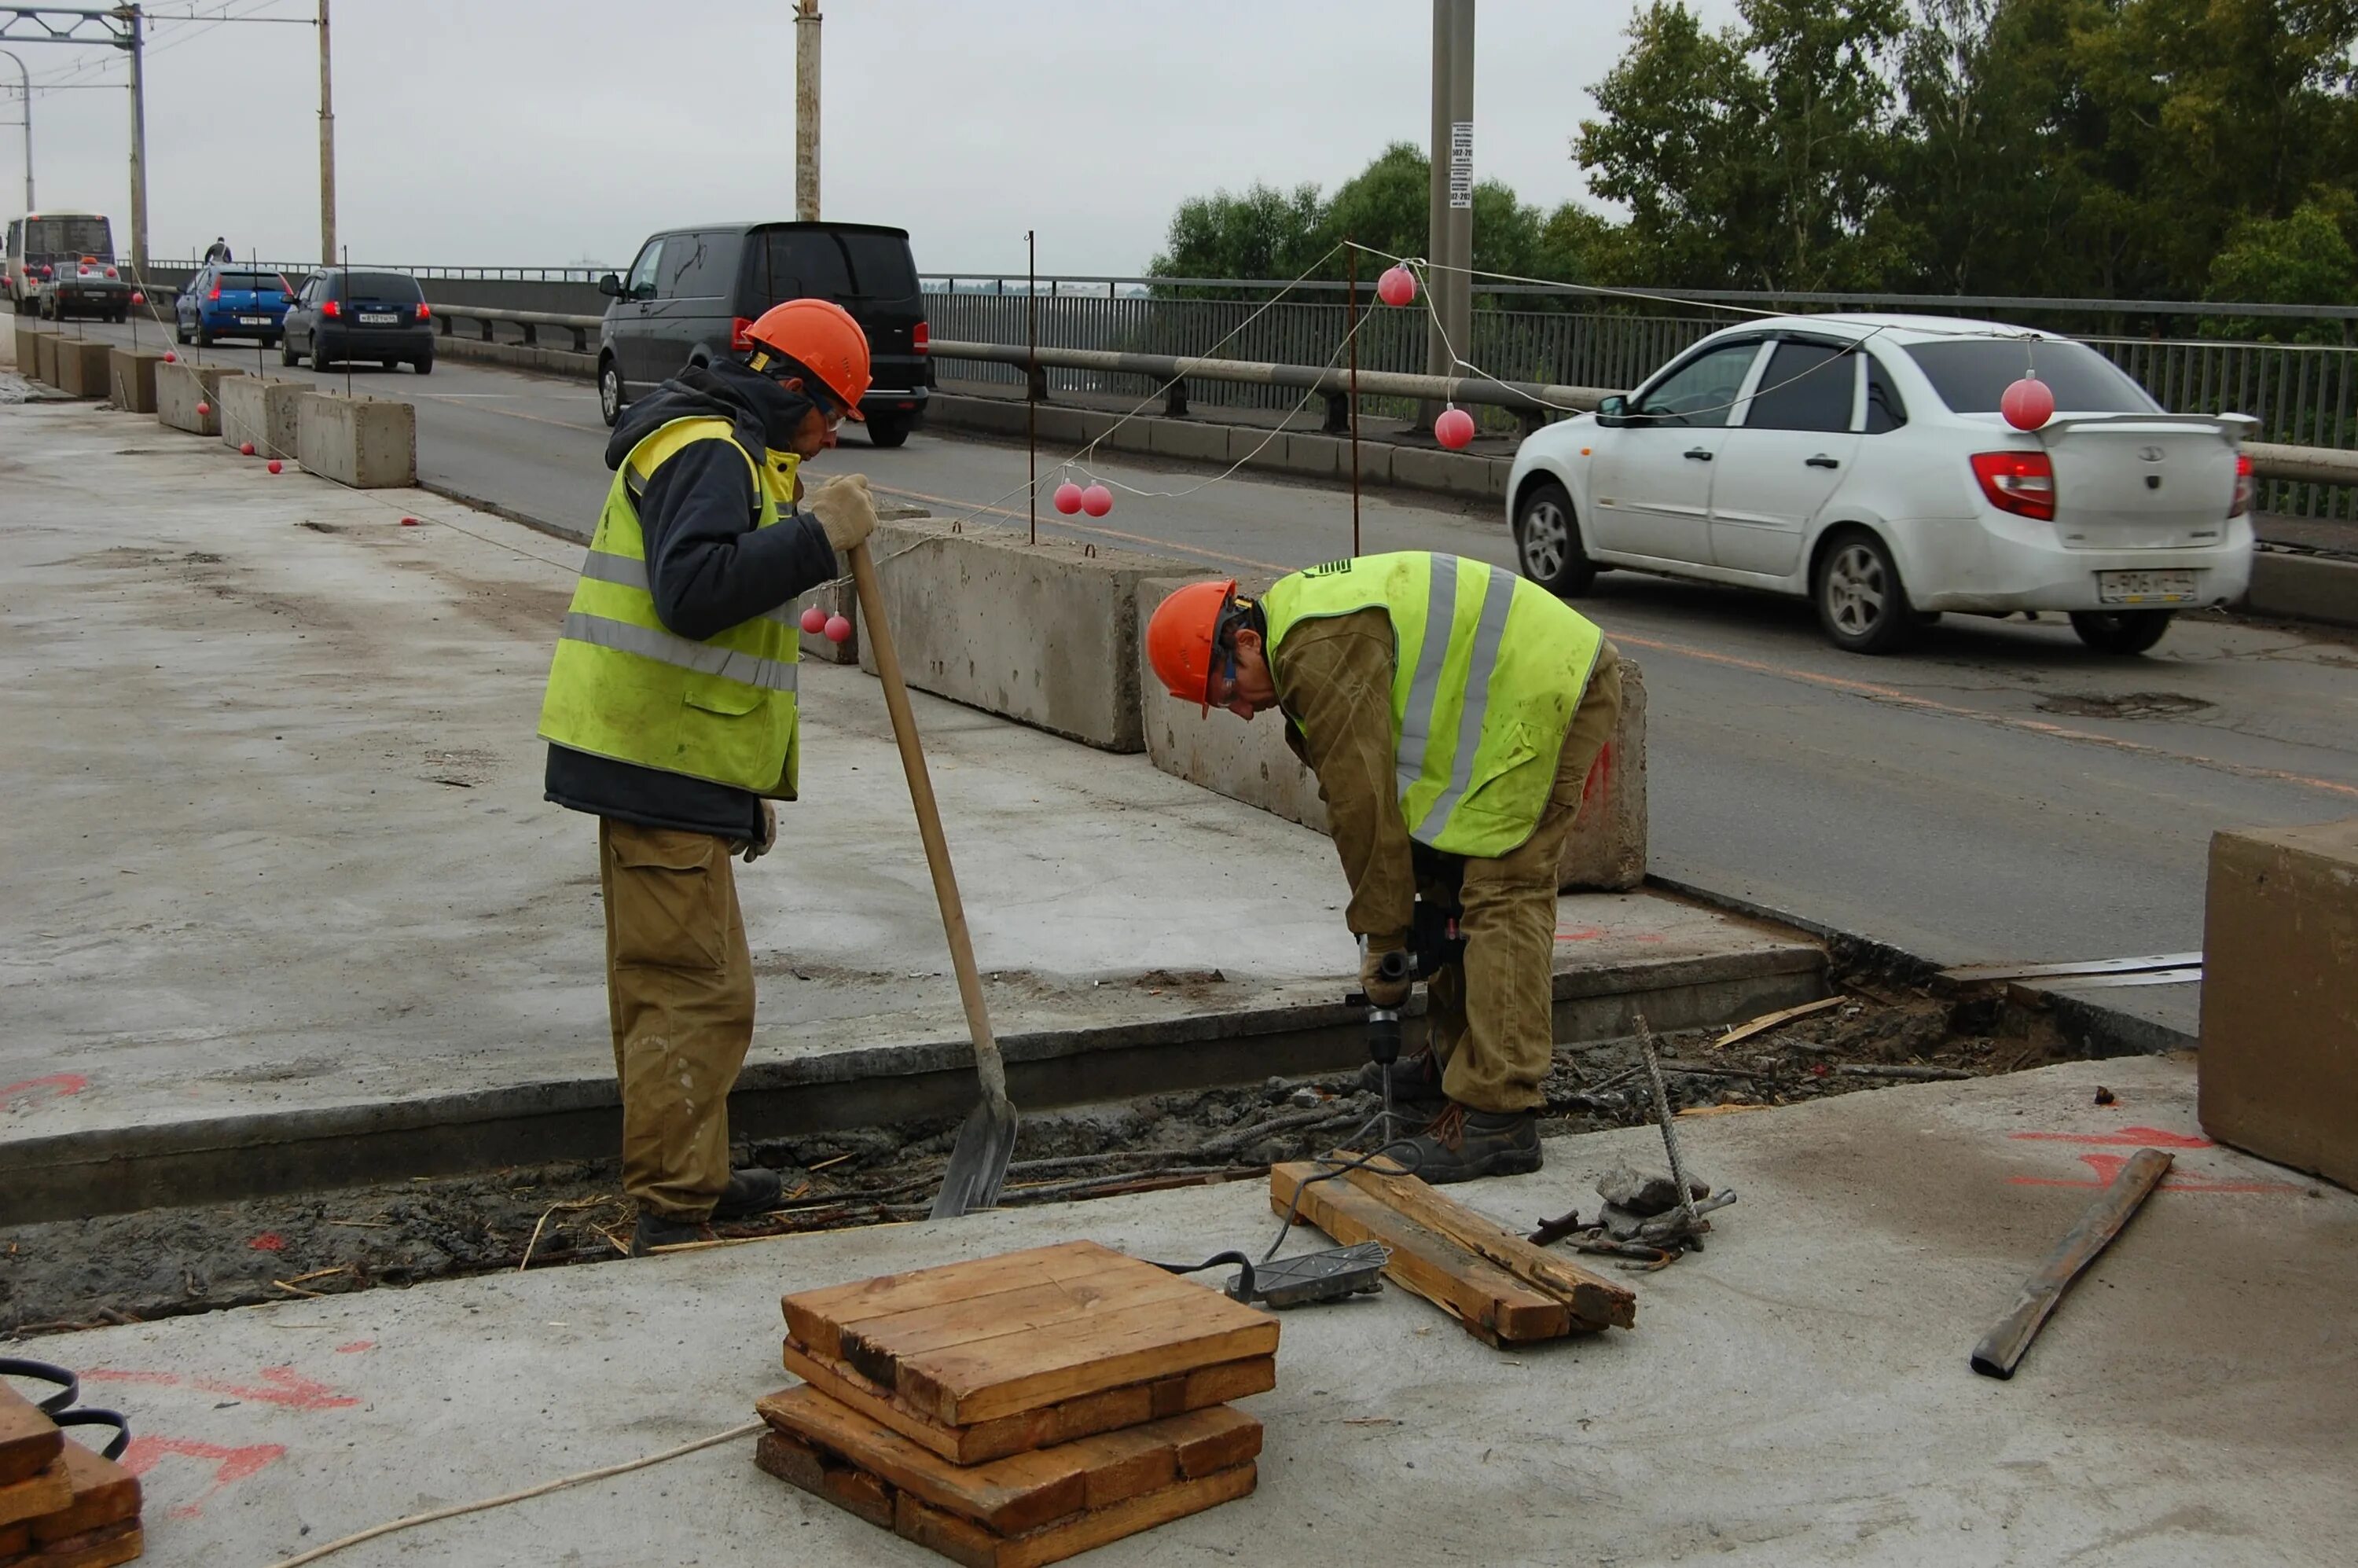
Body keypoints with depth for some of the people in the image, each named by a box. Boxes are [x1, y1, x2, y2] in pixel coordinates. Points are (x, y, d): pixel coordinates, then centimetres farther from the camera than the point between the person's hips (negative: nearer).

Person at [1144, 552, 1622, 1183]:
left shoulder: (1324, 653, -22)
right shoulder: (1300, 642, 12)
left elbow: (1363, 801, -21)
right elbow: (1355, 791, 12)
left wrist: (1383, 938, -12)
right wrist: (1392, 924, 7)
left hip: (1553, 692, -11)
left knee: (1503, 895, -15)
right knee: (1459, 879, 18)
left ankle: (1499, 1117, -17)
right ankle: (1459, 1060, 28)